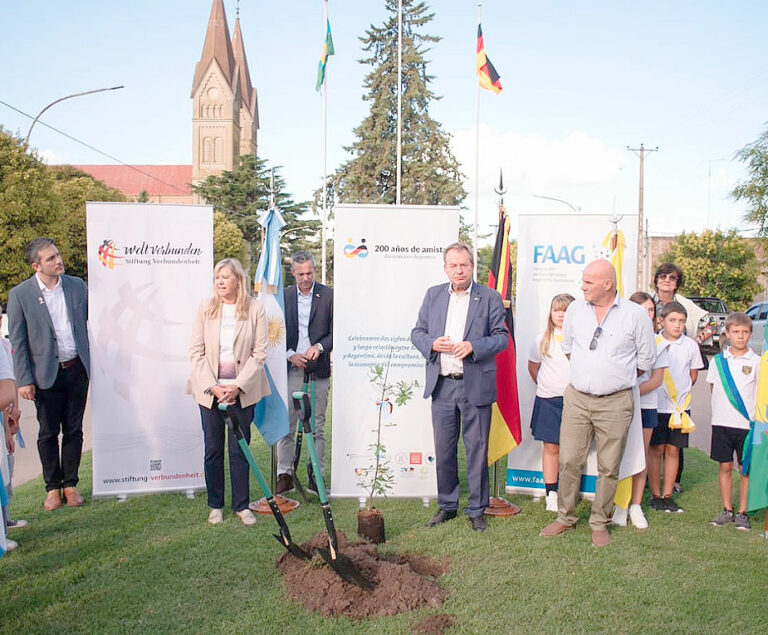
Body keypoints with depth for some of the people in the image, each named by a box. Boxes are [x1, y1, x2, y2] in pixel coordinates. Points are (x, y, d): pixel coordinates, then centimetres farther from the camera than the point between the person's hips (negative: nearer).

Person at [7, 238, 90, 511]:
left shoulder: (77, 285, 3)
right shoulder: (19, 294, -6)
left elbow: (89, 323, 12)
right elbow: (17, 342, -3)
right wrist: (24, 380, -7)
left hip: (77, 369, 2)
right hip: (46, 374, -2)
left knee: (74, 431, 9)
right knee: (48, 434, 8)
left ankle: (70, 484, 22)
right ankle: (52, 487, 22)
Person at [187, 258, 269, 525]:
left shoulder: (255, 309, -2)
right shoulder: (206, 307, 2)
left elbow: (260, 353, -3)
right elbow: (196, 351, 1)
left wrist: (237, 386, -10)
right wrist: (212, 386, -8)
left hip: (242, 390, -1)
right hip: (209, 389, 1)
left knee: (240, 449, 5)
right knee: (213, 450, 8)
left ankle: (241, 505, 18)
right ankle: (216, 505, 22)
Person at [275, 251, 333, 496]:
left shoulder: (328, 296, 3)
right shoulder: (284, 296, 7)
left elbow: (335, 332, 4)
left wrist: (319, 347, -13)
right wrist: (291, 355, -6)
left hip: (318, 370, -1)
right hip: (290, 368, 1)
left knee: (317, 426, 4)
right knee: (286, 425, 3)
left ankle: (316, 476, 13)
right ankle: (284, 475, 12)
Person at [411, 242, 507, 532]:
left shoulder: (490, 297, 1)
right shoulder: (433, 295, 10)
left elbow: (501, 337, -2)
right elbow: (417, 332, 11)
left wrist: (473, 346, -18)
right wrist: (432, 343, -10)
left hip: (476, 386, -3)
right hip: (442, 386, 3)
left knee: (477, 450, 5)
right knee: (443, 450, 10)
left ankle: (476, 510, 19)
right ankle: (447, 506, 26)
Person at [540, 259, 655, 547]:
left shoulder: (635, 314, -4)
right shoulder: (575, 309, 5)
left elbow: (646, 359, 7)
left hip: (615, 402, -2)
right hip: (576, 398, 3)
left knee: (608, 467, 5)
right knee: (569, 461, 4)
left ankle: (600, 523, 20)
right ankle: (565, 517, 19)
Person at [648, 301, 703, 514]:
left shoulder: (691, 345, 1)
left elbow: (693, 373, 14)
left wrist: (683, 392, 9)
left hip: (681, 406, 2)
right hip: (657, 405, -2)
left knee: (673, 450, 8)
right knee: (656, 449, 3)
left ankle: (667, 495, 18)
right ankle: (655, 496, 13)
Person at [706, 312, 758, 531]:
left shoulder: (756, 361, -1)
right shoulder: (718, 360, 6)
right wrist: (720, 410, 7)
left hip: (747, 423, -2)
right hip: (722, 422, 2)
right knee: (725, 467, 7)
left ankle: (742, 513, 14)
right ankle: (727, 511, 18)